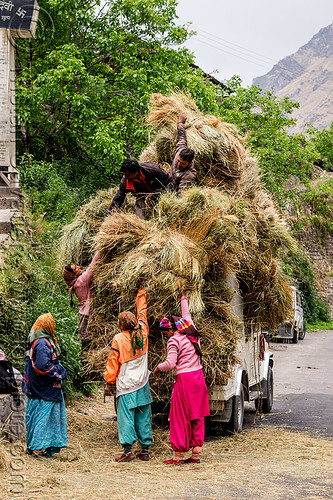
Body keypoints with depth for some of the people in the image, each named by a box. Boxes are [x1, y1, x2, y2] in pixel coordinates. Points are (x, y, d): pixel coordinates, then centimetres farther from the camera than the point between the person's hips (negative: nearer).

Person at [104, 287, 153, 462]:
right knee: (143, 417, 7)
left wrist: (109, 383, 2)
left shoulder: (119, 339, -10)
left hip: (126, 385, -4)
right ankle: (145, 449, 9)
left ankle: (128, 450, -7)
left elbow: (113, 363, -6)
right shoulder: (142, 333, 1)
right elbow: (142, 313, 18)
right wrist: (141, 294, 30)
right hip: (143, 384, 5)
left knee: (126, 416, -2)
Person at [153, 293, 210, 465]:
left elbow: (170, 363, -19)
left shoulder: (174, 341, -11)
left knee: (181, 418, 0)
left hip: (184, 379, -7)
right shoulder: (192, 332, 9)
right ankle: (196, 453, 11)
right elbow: (187, 315, 29)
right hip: (199, 377, 7)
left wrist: (158, 367, 0)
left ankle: (179, 455, 2)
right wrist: (184, 299, 45)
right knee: (197, 416, 10)